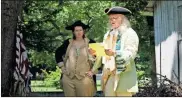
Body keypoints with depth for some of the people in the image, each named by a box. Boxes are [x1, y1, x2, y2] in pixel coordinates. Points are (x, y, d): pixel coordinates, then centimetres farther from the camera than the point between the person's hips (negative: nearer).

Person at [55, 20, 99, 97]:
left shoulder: (90, 43, 1)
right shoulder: (68, 43, 9)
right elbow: (58, 53, 20)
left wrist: (93, 71, -1)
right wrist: (62, 67, 13)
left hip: (84, 78, -2)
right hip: (68, 78, 3)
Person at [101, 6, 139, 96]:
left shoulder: (130, 34, -1)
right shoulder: (108, 34, 20)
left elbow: (130, 53, -14)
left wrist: (114, 53, -29)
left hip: (124, 76, -6)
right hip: (109, 75, 6)